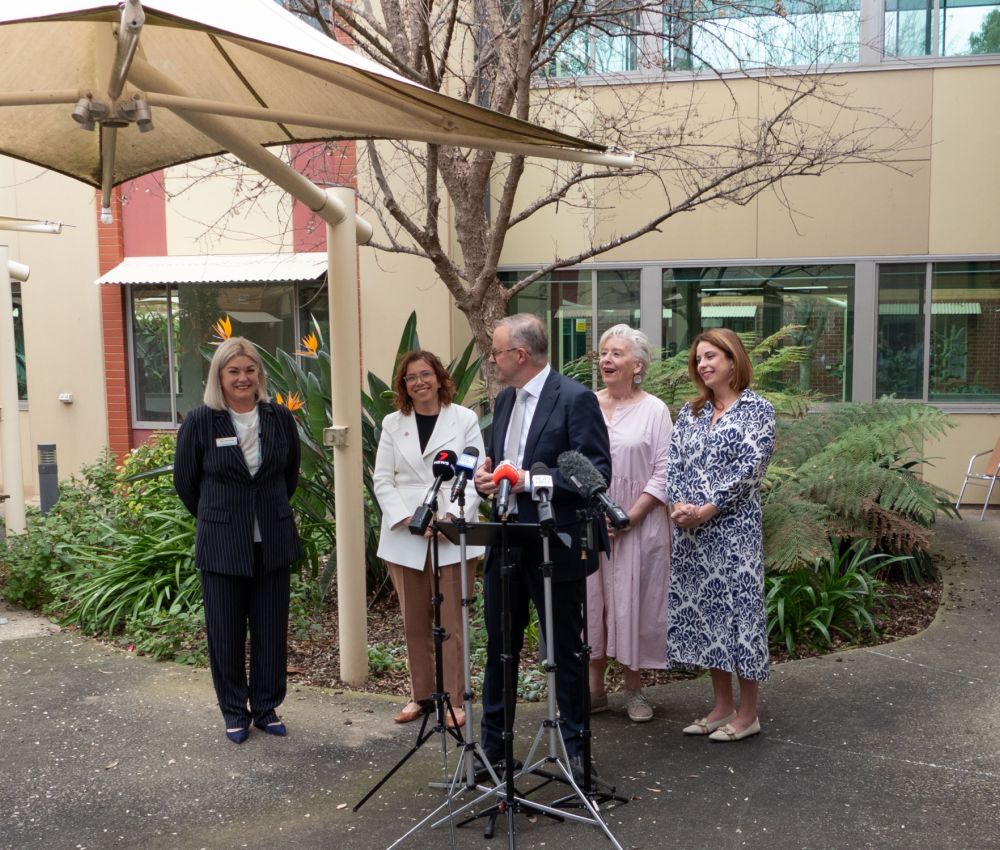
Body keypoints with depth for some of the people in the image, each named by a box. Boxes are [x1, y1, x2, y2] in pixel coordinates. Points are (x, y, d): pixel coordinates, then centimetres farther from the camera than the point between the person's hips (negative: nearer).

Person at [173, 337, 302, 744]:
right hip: (222, 545, -2)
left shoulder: (280, 418, 1)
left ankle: (266, 708, 24)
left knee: (272, 631, 8)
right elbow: (185, 481, 4)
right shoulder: (199, 422, -7)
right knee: (226, 633, 6)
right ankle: (235, 712, 23)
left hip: (273, 542, 2)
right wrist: (218, 518, 11)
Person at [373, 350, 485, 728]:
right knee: (414, 623, 10)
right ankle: (420, 694, 22)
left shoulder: (464, 419, 3)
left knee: (452, 622, 0)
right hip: (404, 538, 3)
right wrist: (406, 519, -9)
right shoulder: (393, 424, 10)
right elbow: (382, 479, 5)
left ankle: (455, 700, 10)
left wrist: (452, 518, -15)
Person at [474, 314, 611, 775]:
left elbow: (598, 472, -17)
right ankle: (491, 744, 29)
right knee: (498, 647, 15)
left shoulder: (575, 398, -13)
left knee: (566, 650, 8)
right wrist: (486, 474, -2)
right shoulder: (503, 401, 12)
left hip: (554, 547, -7)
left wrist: (530, 480, -23)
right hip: (505, 544, 7)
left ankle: (576, 747, 24)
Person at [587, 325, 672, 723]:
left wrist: (628, 518, -14)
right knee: (592, 600, 8)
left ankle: (634, 689, 20)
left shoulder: (654, 410, -3)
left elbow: (663, 473, -6)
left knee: (632, 602, 4)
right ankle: (594, 688, 20)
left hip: (637, 525, -3)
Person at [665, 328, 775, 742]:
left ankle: (748, 712, 13)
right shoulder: (691, 411, 13)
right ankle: (722, 705, 23)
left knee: (738, 609, -1)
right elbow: (674, 462, 7)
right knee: (700, 609, 10)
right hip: (690, 528, 6)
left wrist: (704, 511, -16)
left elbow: (747, 469, -13)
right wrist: (678, 506, -11)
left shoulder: (757, 409, -4)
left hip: (734, 527, -6)